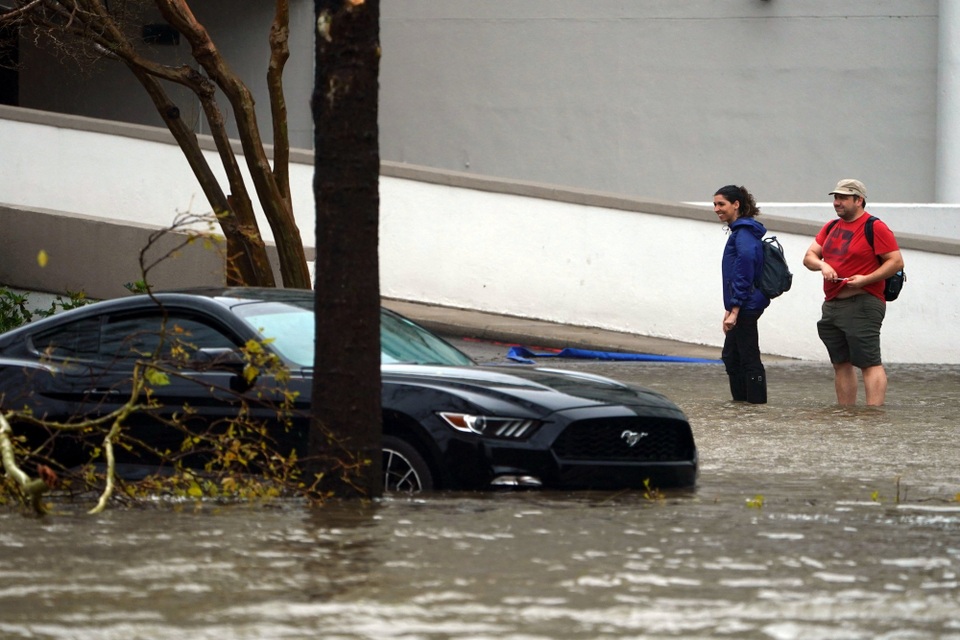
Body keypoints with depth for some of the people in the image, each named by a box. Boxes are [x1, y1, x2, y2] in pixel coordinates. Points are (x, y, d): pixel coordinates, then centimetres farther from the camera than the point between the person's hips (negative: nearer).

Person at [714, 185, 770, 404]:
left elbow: (743, 276, -21)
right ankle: (741, 402, 26)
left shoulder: (743, 234, -16)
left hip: (745, 306, -11)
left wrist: (734, 311, -22)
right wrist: (729, 309, 20)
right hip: (741, 306, 11)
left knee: (749, 359, -5)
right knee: (731, 357, 17)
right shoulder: (740, 231, 15)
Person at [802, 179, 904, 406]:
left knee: (869, 363, -11)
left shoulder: (875, 227, -6)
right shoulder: (831, 228, 17)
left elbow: (896, 261, -10)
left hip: (861, 306, -8)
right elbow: (809, 257, 14)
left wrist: (866, 279, -19)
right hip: (832, 306, 8)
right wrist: (822, 265, -9)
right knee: (841, 364, 9)